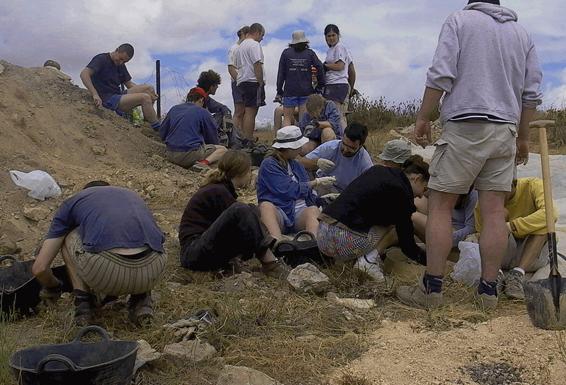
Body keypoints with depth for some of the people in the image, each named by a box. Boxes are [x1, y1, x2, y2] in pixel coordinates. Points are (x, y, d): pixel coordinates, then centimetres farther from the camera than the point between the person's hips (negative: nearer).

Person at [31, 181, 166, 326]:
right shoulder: (132, 195, 37)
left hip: (105, 270, -2)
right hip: (151, 270, 3)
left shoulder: (73, 201, 28)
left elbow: (39, 268, 24)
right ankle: (141, 299, 19)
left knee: (68, 236, 30)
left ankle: (83, 301, 19)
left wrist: (53, 288, 46)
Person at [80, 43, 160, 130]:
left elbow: (129, 84, 17)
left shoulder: (121, 66, 19)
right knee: (145, 98, -22)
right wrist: (95, 94, -32)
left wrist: (150, 93, 0)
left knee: (148, 88, -7)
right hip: (108, 100, -8)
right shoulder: (101, 59, -5)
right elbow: (84, 74, -19)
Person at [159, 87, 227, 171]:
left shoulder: (174, 109, 14)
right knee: (222, 149, 9)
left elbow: (162, 133, 17)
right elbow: (213, 137, 7)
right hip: (190, 155, -6)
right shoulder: (202, 112, 0)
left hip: (170, 155, 6)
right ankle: (204, 162, -18)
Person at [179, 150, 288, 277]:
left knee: (252, 211, 8)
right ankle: (270, 263, -22)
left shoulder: (222, 189, 16)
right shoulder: (218, 192, -13)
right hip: (194, 254, -10)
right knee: (240, 211, -28)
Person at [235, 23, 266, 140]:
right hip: (253, 81, -10)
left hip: (242, 81, 10)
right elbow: (257, 65, -17)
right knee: (251, 112, -11)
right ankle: (249, 141, -13)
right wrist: (261, 82, -15)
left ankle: (244, 138, 13)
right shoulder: (254, 44, -8)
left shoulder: (241, 46, 23)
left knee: (246, 112, 13)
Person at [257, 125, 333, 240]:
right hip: (278, 212, -4)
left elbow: (308, 193, 20)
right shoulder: (269, 165, 2)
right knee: (265, 205, -36)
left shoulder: (296, 165, 23)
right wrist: (317, 182, 0)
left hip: (300, 213, 4)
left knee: (313, 209, -29)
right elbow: (289, 190, -9)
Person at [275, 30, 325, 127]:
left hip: (290, 90, -1)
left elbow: (281, 73, 2)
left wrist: (279, 91, 5)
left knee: (287, 118, 5)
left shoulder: (286, 53, 3)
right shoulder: (310, 53, 3)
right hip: (306, 90, 1)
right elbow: (320, 68, -6)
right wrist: (321, 85, 3)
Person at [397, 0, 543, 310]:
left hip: (464, 125, -5)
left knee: (440, 205, 0)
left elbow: (441, 75, -9)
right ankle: (488, 290, 9)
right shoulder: (522, 33, 18)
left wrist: (423, 118, -2)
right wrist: (523, 137, 22)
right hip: (505, 131, 5)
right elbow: (531, 93, 14)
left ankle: (431, 288, 0)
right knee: (494, 210, 4)